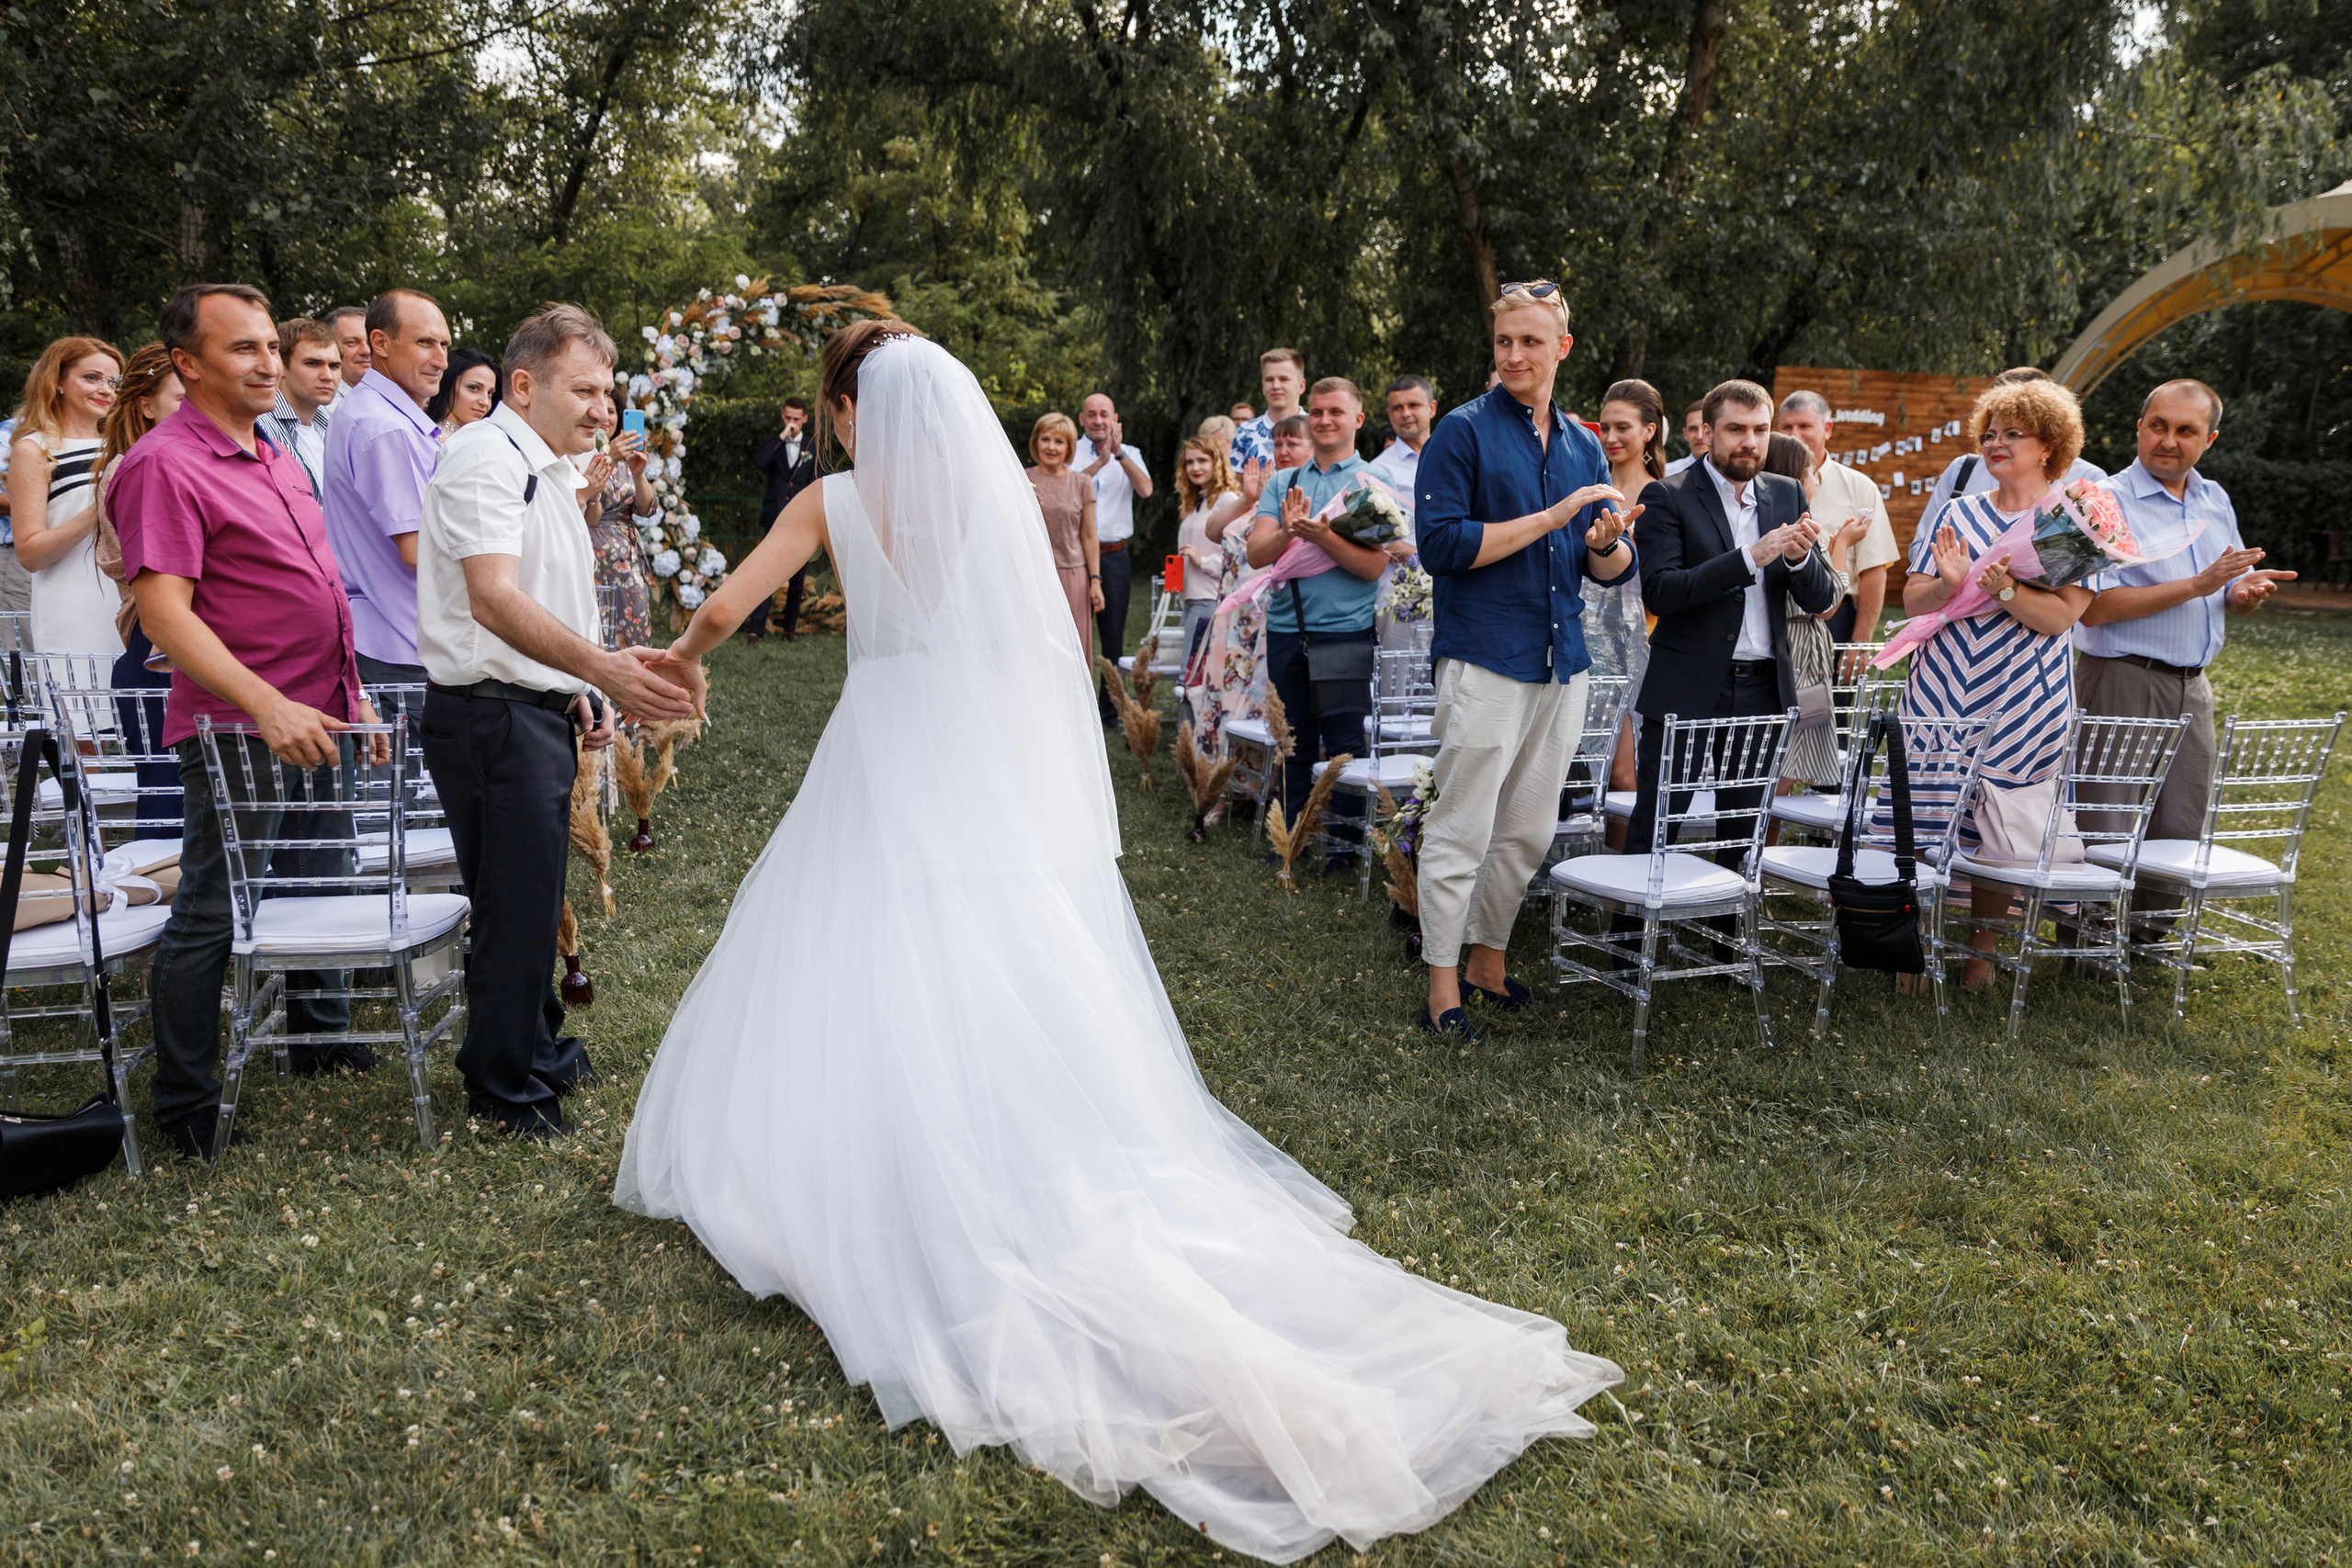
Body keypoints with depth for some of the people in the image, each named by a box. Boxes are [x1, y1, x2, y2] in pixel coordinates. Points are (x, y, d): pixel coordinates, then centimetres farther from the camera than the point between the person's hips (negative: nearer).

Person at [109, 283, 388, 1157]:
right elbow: (163, 612, -22)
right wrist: (269, 706, -30)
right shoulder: (164, 465, -14)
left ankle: (320, 1036, 38)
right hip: (239, 728, -8)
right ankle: (184, 1105, 13)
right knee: (210, 915, 1)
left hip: (315, 721, 9)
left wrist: (352, 696, 18)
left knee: (318, 888, 20)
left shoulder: (276, 459, 15)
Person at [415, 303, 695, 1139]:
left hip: (537, 711, 10)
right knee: (518, 902, -3)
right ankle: (506, 1086, 10)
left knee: (533, 895, 20)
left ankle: (537, 1047, 35)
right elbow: (494, 600, -30)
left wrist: (585, 690, 18)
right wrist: (602, 669, -42)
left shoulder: (549, 472, 19)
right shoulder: (488, 457, -15)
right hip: (492, 717, -10)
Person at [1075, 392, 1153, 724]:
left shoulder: (1130, 454, 10)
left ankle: (1110, 709, 16)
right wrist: (1100, 461, -22)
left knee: (1114, 637, 7)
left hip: (1115, 556, 2)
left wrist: (1119, 453, -17)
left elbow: (1145, 490, -9)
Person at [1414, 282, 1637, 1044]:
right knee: (1461, 833, -3)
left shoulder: (1582, 445, 14)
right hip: (1485, 660, -6)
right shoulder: (1464, 431, -4)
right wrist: (1553, 517, -15)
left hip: (1562, 662, 6)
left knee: (1530, 832, 13)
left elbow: (1609, 570, 15)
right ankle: (1442, 989, 8)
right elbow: (1442, 545, -14)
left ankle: (1487, 959, 29)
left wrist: (1608, 545, -9)